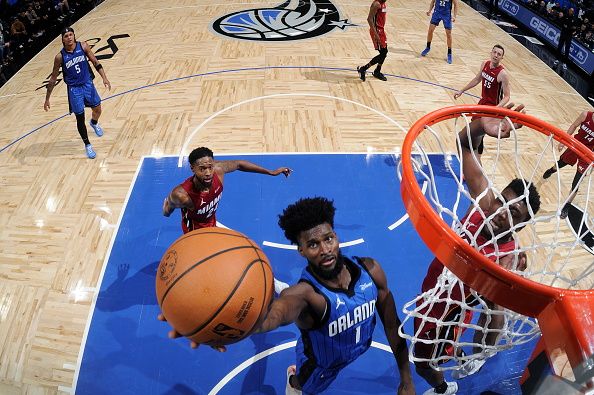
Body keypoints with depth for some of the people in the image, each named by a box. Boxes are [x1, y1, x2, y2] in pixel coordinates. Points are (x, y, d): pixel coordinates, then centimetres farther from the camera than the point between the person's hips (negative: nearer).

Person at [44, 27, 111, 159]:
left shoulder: (83, 46, -9)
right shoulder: (60, 57, -13)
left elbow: (95, 62, 3)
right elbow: (53, 79, -5)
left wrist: (104, 78, -9)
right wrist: (47, 99, -3)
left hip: (87, 84, 2)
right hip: (74, 89, -2)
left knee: (97, 110, 13)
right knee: (80, 118, 3)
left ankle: (94, 123, 50)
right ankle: (87, 145, 20)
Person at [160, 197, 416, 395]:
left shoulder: (370, 270, -24)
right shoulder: (304, 294, -40)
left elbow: (392, 326, -10)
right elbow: (272, 313, -65)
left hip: (361, 349, 5)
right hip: (319, 367, -4)